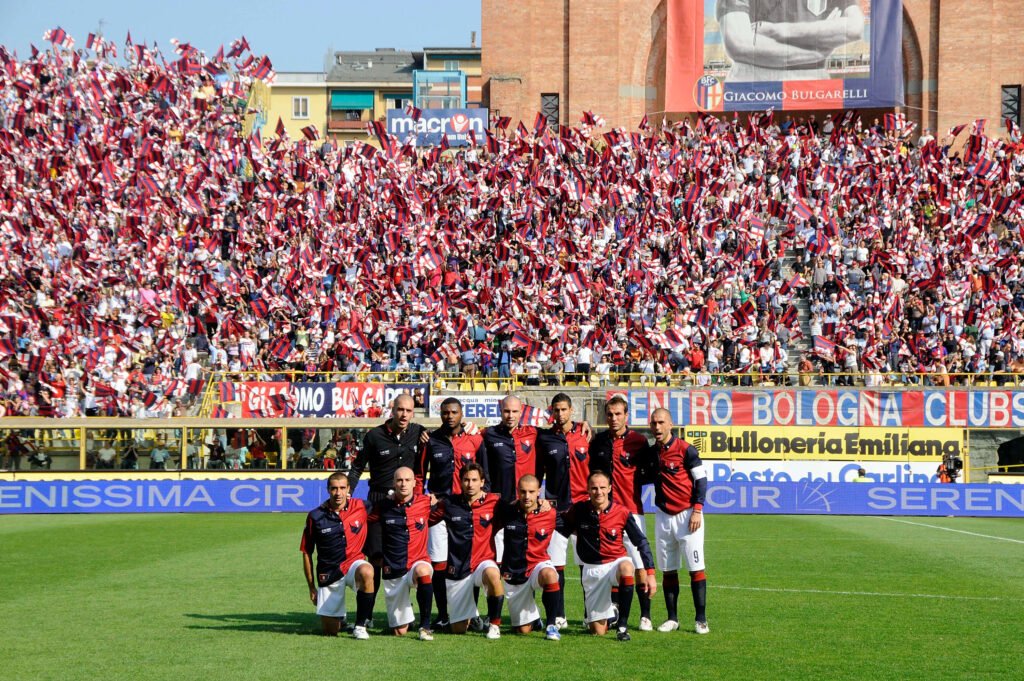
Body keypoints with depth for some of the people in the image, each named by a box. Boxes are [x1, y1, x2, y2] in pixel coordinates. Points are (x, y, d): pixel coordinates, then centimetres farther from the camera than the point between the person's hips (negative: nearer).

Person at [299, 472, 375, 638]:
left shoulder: (359, 507, -3)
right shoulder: (315, 517, -4)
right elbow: (307, 553, 5)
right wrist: (311, 587, 6)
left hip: (353, 563, 0)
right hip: (329, 573, 0)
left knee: (366, 572, -39)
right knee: (329, 631, -1)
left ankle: (361, 625, -24)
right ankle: (338, 616, 38)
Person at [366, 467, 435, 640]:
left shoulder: (425, 502, 0)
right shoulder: (383, 507, -2)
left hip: (419, 561, -1)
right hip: (393, 571, 1)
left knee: (422, 571, -41)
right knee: (399, 631, 3)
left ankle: (425, 626, -28)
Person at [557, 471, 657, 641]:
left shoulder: (621, 512, -9)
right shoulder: (578, 510, -5)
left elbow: (641, 542, -4)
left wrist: (650, 573, -11)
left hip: (616, 562, -2)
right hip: (591, 569, 2)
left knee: (626, 567, -42)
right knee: (598, 630, 0)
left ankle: (623, 624, -26)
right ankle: (611, 615, 41)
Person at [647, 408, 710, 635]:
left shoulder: (685, 450, -7)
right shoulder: (651, 453, 10)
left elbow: (701, 479, -6)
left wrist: (697, 510, -12)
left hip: (687, 514, -5)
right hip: (663, 516, 5)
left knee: (696, 568, -6)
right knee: (668, 570, 6)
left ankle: (701, 619, -4)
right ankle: (672, 618, 12)